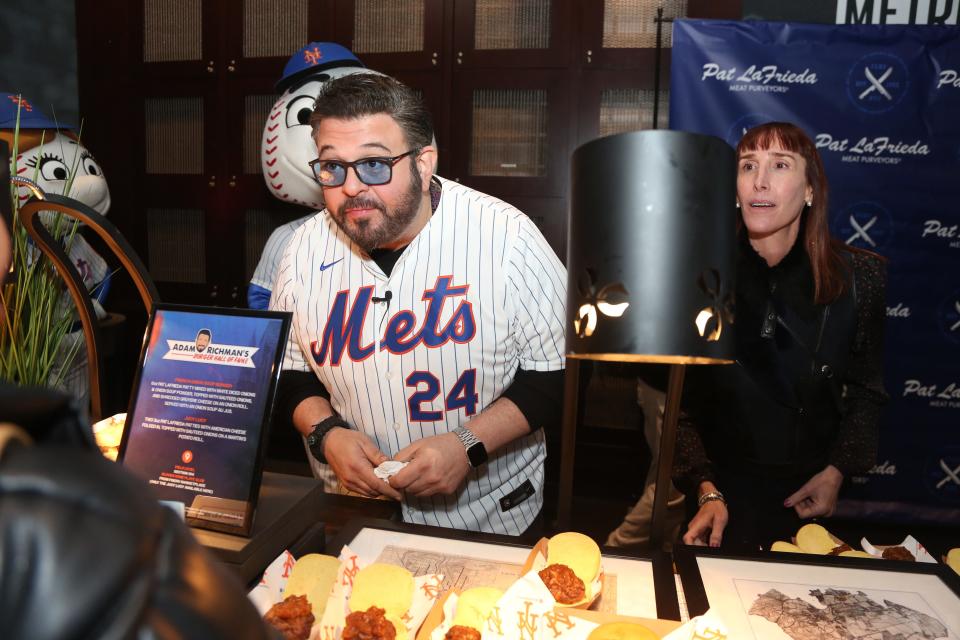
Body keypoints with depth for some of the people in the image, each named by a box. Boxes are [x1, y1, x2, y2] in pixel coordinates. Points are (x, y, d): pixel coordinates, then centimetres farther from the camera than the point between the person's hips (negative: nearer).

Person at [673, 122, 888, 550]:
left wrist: (837, 471, -7)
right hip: (718, 486, -1)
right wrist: (705, 492, -17)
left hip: (805, 496, 2)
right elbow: (676, 401, -10)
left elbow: (867, 393, 4)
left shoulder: (860, 275, -8)